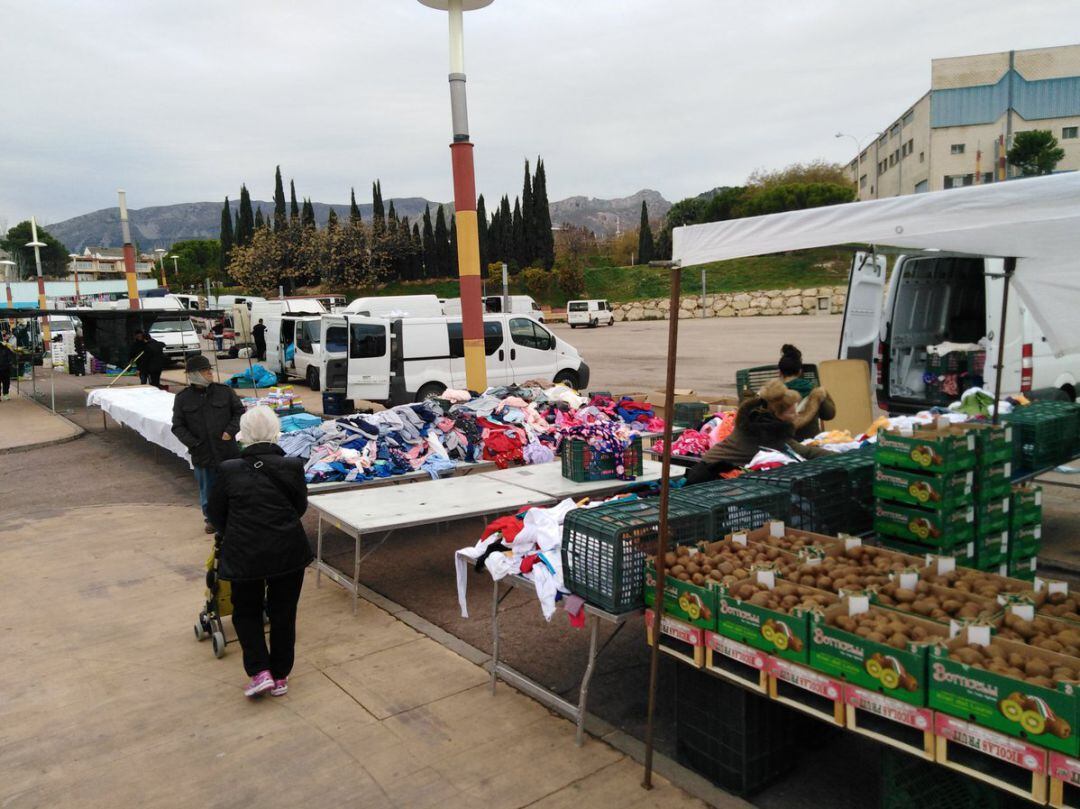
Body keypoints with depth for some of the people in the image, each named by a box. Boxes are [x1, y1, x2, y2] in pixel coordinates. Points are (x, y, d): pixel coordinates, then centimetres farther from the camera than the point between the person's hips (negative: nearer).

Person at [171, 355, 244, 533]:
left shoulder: (225, 391, -2)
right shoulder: (182, 398, -1)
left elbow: (239, 412, 6)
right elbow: (178, 426, 1)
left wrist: (231, 430, -9)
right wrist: (193, 443, -12)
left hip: (227, 450, 0)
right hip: (202, 454, 0)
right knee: (207, 489, 13)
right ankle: (211, 518, 31)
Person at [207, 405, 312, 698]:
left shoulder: (229, 470, -8)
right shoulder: (292, 466, -8)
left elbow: (215, 512, 5)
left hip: (244, 553, 0)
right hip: (288, 551, 1)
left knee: (246, 611, 20)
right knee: (283, 613, 15)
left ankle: (259, 672, 9)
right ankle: (280, 677, 24)